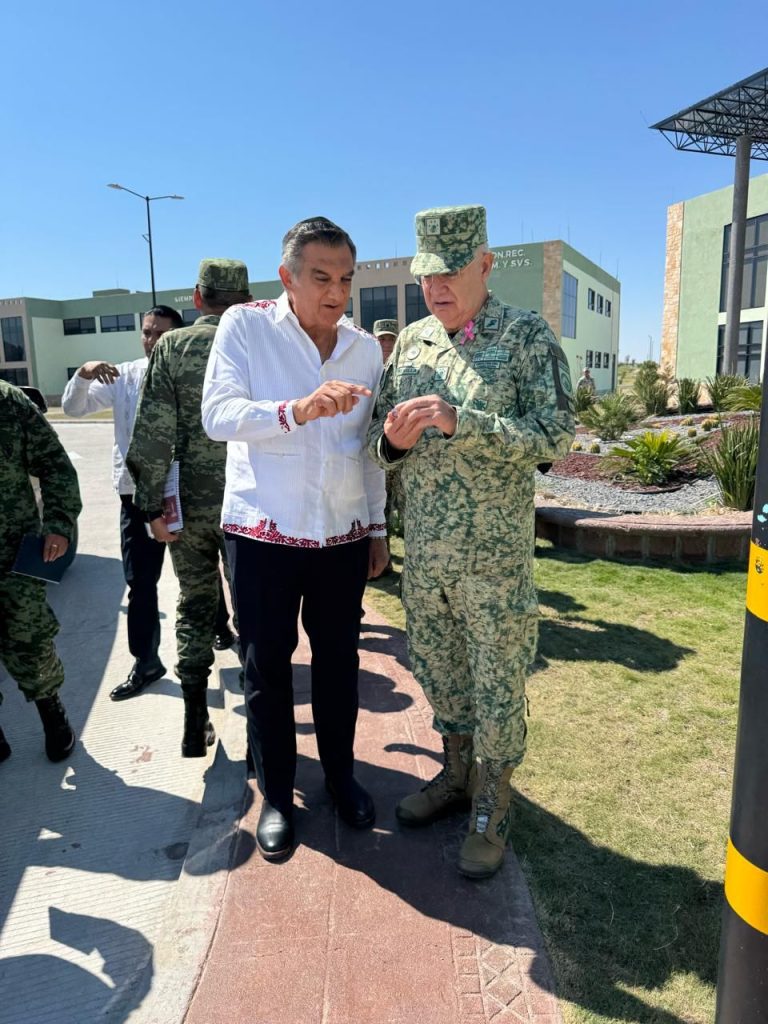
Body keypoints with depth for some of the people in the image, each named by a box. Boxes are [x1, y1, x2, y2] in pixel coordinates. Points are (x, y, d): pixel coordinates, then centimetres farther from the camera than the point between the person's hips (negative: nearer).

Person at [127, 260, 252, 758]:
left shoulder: (172, 346, -3)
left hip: (190, 502, 1)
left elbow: (154, 432, -8)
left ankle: (195, 726, 20)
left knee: (195, 609, 15)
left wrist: (152, 503, -3)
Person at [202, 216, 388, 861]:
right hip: (263, 533, -3)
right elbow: (218, 415, -16)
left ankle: (341, 773, 36)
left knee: (339, 659, 14)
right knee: (267, 667, 8)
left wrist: (377, 526, 12)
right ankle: (277, 795, 28)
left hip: (343, 534, 3)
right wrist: (297, 410, -32)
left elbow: (370, 445, 12)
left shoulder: (366, 349, 6)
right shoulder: (245, 326, -4)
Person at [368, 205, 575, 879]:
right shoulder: (411, 341, 6)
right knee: (437, 669, 18)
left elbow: (556, 438, -16)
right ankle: (457, 775, 42)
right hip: (424, 549, 5)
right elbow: (381, 439, 10)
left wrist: (460, 421, -27)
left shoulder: (527, 336, -8)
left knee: (498, 682, 9)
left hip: (495, 552, -5)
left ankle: (493, 809, 30)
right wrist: (393, 438, -15)